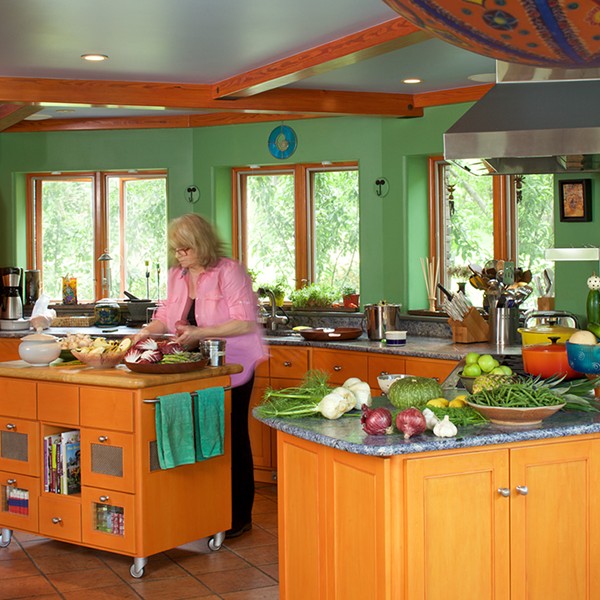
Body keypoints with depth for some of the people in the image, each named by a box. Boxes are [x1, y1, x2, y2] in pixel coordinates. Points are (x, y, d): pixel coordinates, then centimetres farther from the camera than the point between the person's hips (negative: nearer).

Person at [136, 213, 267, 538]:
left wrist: (200, 333, -24)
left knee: (232, 439, 1)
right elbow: (166, 315, 19)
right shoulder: (176, 275, 10)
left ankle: (239, 517, 11)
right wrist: (148, 330, -2)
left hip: (231, 368, -6)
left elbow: (245, 323, -17)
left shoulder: (229, 271, -11)